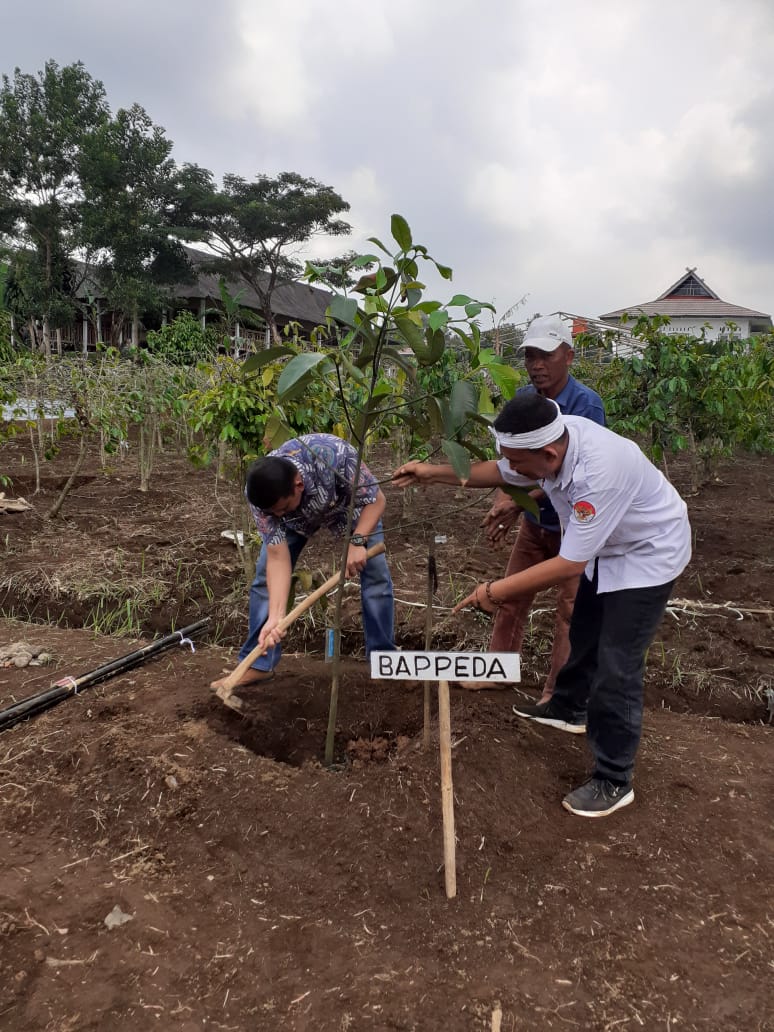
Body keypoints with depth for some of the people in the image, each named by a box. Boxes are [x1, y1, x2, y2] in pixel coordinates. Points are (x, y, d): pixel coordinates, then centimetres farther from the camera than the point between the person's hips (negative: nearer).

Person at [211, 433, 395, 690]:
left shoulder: (334, 455, -45)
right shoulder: (260, 495, -35)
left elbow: (376, 500, -30)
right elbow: (278, 558, -33)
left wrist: (357, 542, -44)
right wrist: (275, 617, -41)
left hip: (349, 503, -1)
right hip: (297, 519, 2)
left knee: (376, 572, -10)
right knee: (265, 575, -9)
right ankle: (258, 664, 3)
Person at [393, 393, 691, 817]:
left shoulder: (599, 471, -42)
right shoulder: (550, 437, -19)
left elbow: (569, 564, -36)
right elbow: (497, 472, 2)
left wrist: (496, 591, -31)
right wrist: (432, 473, -4)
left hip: (647, 554, -8)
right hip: (607, 548, 9)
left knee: (616, 667, -7)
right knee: (584, 634, 25)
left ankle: (613, 781, 9)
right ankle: (568, 708, 50)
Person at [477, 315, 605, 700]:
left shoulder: (586, 403, -23)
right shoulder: (522, 398, -4)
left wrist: (517, 503, -33)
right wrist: (502, 501, -20)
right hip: (534, 521, 6)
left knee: (568, 609, 4)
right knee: (510, 597, 14)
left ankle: (557, 693, 18)